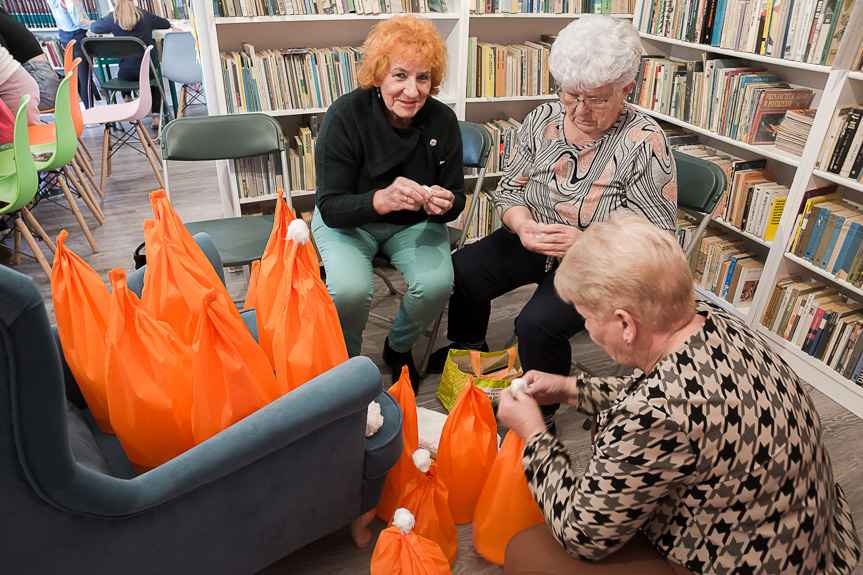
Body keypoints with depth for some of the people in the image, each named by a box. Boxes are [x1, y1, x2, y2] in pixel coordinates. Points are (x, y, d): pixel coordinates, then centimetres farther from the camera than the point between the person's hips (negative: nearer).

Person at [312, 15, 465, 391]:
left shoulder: (442, 121, -12)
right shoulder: (345, 116, -21)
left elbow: (457, 199, -3)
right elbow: (330, 208, -22)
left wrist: (444, 204, -29)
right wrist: (381, 199, -43)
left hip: (414, 224, 3)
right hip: (348, 221, -2)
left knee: (437, 284, -25)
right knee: (350, 288, -31)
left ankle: (398, 348, 10)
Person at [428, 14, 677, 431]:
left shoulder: (644, 144, -18)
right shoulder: (543, 120, -3)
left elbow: (659, 236, -18)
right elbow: (510, 188, 4)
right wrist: (524, 226, -18)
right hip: (532, 241, 6)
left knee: (538, 323, -28)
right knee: (461, 271, -8)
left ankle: (539, 412, 3)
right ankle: (469, 346, 26)